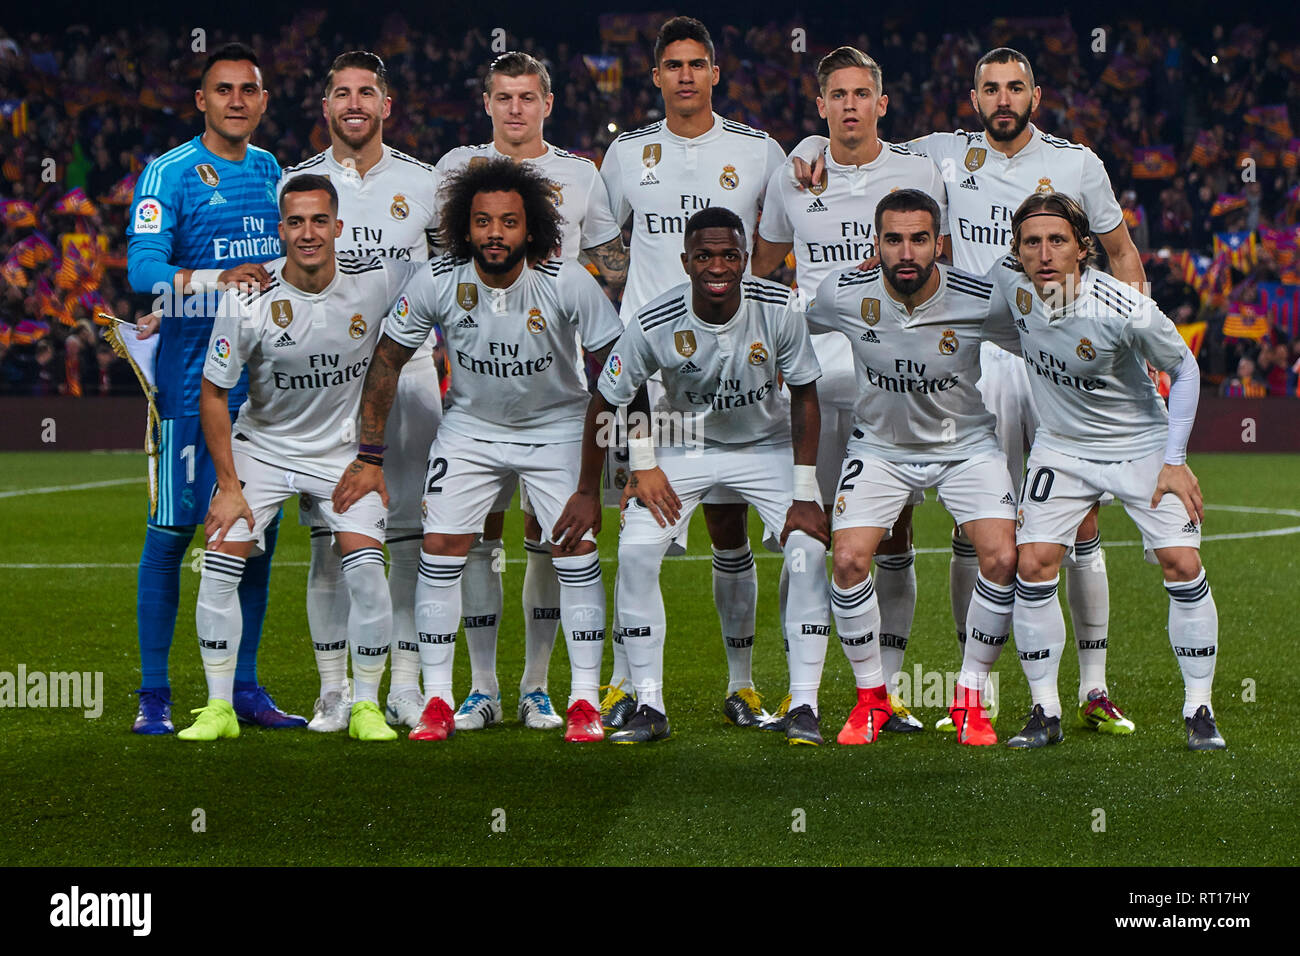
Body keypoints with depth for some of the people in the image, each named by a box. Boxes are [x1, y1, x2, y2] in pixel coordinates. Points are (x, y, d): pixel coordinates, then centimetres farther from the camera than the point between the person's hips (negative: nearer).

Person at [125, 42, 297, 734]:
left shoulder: (274, 173, 13)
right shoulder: (169, 174, -5)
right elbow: (143, 267, -17)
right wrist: (218, 281, -30)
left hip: (265, 380, 6)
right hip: (192, 380, -6)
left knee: (258, 531, 7)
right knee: (171, 532, -5)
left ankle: (244, 688, 16)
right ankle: (154, 695, 2)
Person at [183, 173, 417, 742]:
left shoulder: (377, 280, -16)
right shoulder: (247, 301, -20)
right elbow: (213, 393, -8)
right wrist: (228, 484, -11)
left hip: (345, 448, 0)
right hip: (261, 446, 0)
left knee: (365, 569, -16)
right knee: (220, 566, -13)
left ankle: (366, 706, 0)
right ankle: (219, 707, 1)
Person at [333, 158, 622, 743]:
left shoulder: (567, 283, -24)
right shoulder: (439, 282, -20)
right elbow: (387, 360, -6)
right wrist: (370, 457, -6)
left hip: (556, 426, -1)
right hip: (470, 427, 1)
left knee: (578, 552, -11)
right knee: (441, 549, -9)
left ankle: (585, 702, -1)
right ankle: (437, 702, 1)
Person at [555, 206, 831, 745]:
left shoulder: (777, 309, -24)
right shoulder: (655, 324, -25)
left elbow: (804, 396, -12)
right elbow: (606, 402, -10)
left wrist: (805, 494, -16)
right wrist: (587, 492, -3)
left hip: (766, 443, 0)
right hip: (683, 447, 0)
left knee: (810, 548, -19)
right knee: (635, 552, -18)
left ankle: (803, 705, -9)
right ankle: (649, 709, -8)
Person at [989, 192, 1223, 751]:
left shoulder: (1128, 312, -27)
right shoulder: (1009, 282, -17)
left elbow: (1185, 370, -11)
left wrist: (1175, 461, -12)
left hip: (1141, 445, -3)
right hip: (1060, 447, 3)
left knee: (1183, 565, -14)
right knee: (1033, 566, -11)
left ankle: (1199, 712, -2)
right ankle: (1045, 714, -1)